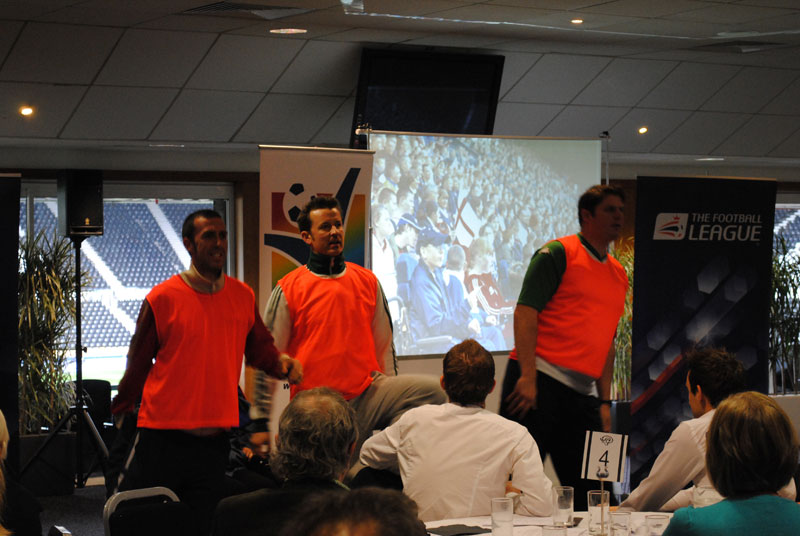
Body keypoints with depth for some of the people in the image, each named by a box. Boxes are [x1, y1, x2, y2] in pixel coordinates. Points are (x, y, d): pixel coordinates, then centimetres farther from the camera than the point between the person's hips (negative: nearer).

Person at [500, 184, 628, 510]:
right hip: (539, 380, -7)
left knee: (588, 491, 6)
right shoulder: (558, 253, -2)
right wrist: (527, 377, -19)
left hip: (582, 392, 7)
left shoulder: (618, 274, 19)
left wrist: (604, 401, 18)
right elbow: (525, 311, -10)